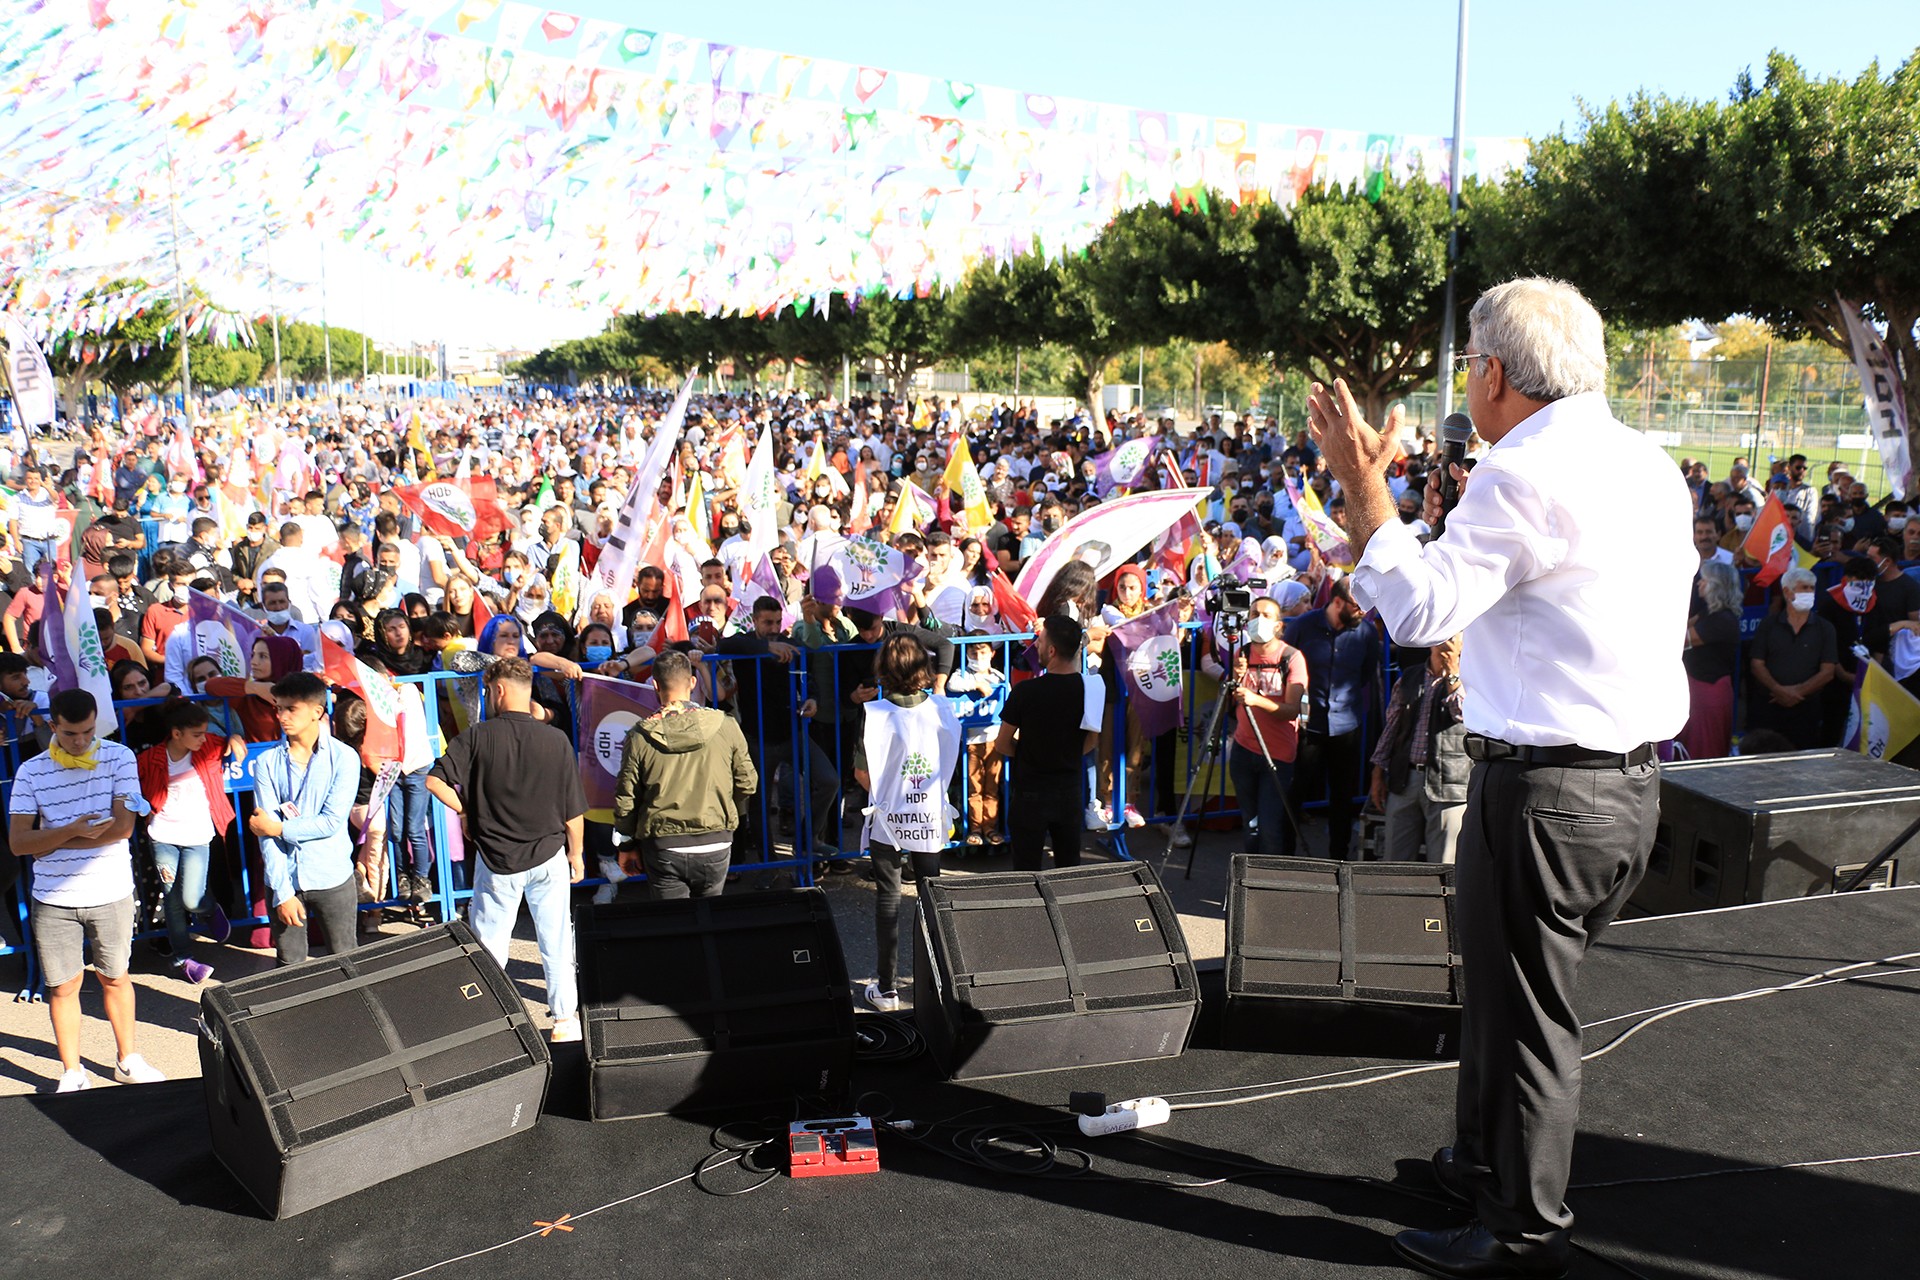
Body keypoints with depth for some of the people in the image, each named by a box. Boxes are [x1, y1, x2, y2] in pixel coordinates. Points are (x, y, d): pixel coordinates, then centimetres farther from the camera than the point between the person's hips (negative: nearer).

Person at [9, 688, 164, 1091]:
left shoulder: (118, 758, -6)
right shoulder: (31, 772, -2)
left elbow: (123, 826, -14)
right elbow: (18, 842, -7)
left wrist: (53, 843, -12)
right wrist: (73, 830, -22)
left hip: (111, 893, -1)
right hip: (53, 900, 1)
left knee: (115, 978, 13)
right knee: (63, 987, 8)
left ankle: (128, 1061, 28)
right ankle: (72, 1074, 23)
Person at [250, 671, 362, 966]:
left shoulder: (344, 757, -5)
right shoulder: (268, 762, 0)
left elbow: (331, 822, -11)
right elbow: (265, 832, -5)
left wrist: (279, 828, -8)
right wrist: (282, 892, -10)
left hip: (333, 878, -2)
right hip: (284, 879, 2)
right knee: (288, 967, 8)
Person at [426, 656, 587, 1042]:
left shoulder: (479, 736, -10)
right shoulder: (557, 741, -8)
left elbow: (434, 780, -15)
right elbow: (574, 812, -4)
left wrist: (465, 811, 1)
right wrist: (576, 854, 11)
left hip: (497, 859, -1)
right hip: (549, 856, 1)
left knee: (489, 943, 11)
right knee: (556, 941, 11)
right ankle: (565, 1020, 18)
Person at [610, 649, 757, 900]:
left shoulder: (640, 736, -8)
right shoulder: (726, 727, -6)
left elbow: (625, 799, -1)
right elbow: (747, 784, 2)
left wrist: (627, 845, 13)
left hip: (663, 849, -1)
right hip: (715, 843, 1)